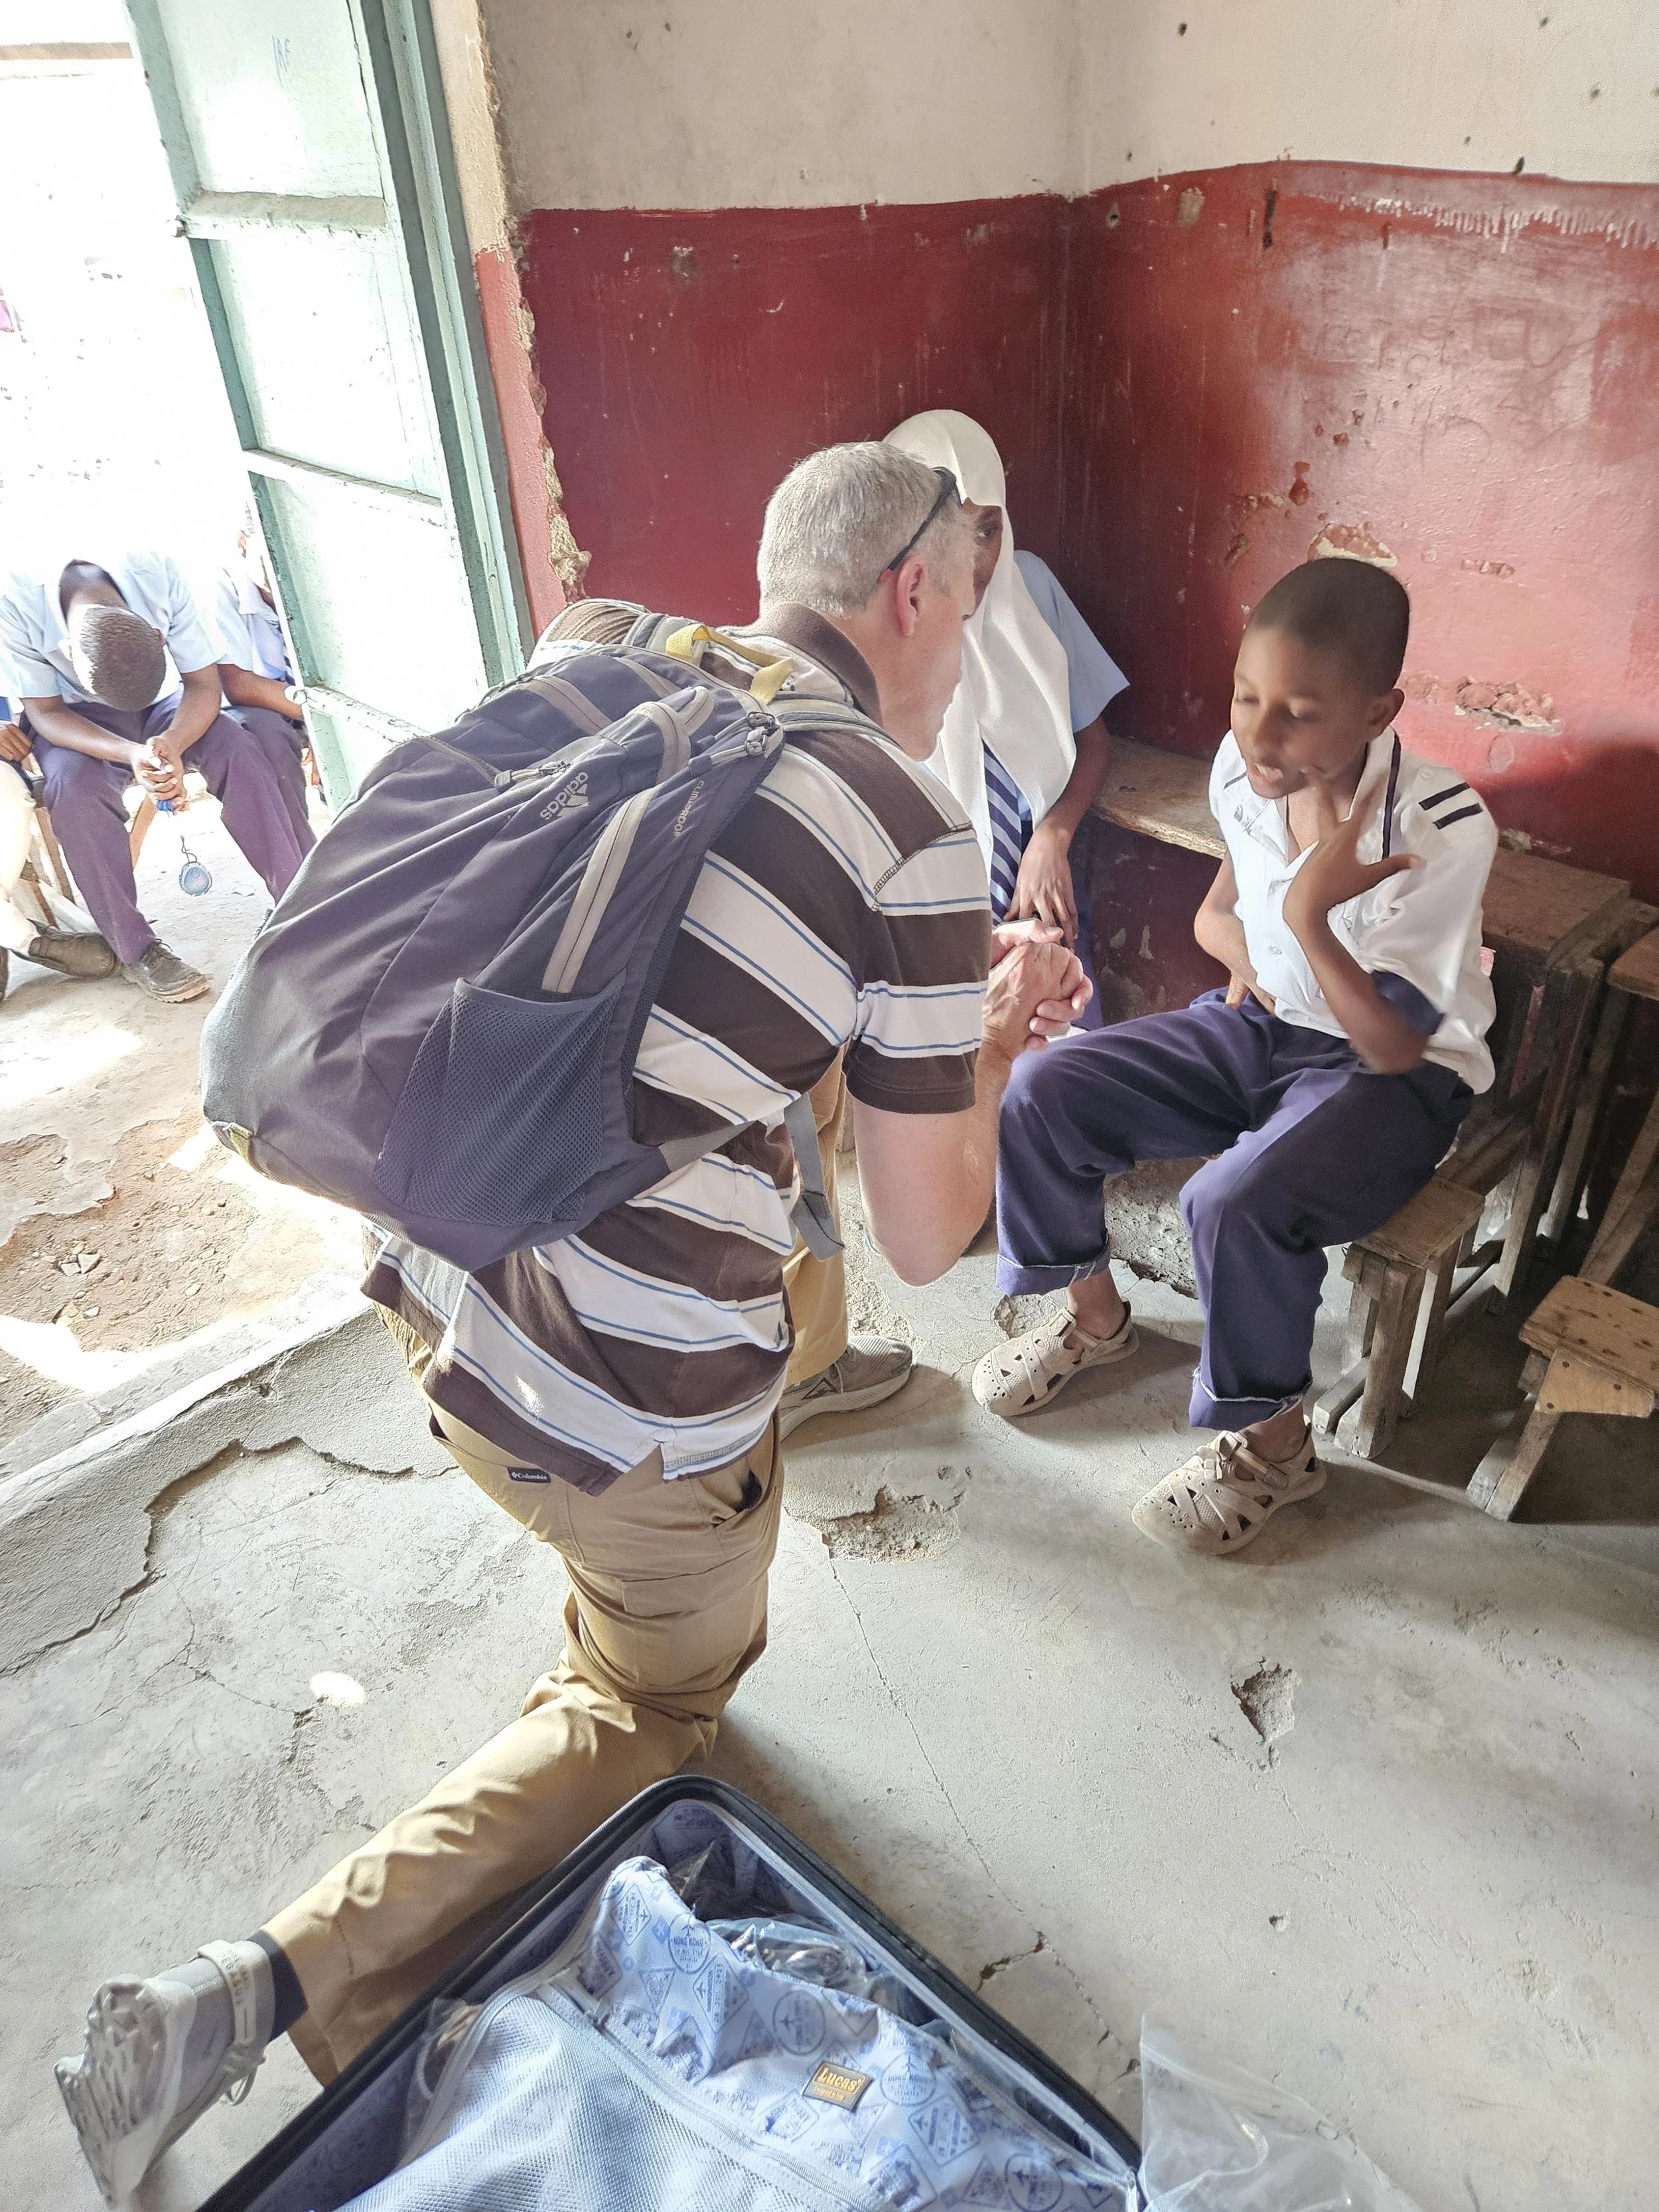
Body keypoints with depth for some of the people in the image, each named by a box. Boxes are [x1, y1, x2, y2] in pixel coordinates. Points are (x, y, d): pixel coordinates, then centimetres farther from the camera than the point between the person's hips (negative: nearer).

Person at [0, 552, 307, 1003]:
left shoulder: (160, 576, -28)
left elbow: (204, 684, -20)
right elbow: (46, 712, -21)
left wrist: (172, 745, -41)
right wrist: (132, 754, -40)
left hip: (163, 703, 2)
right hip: (77, 719, -1)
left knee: (240, 753, -27)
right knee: (75, 786, -33)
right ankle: (134, 950, -21)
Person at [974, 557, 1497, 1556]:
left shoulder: (1445, 832, -26)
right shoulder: (1244, 771, -10)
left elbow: (1392, 1049, -23)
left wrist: (1308, 920, -36)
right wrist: (1243, 950, -11)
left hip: (1394, 1074, -6)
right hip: (1259, 1022, 6)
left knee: (1237, 1203, -33)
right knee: (1038, 1090, -9)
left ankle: (1274, 1442, -4)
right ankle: (1093, 1313, 15)